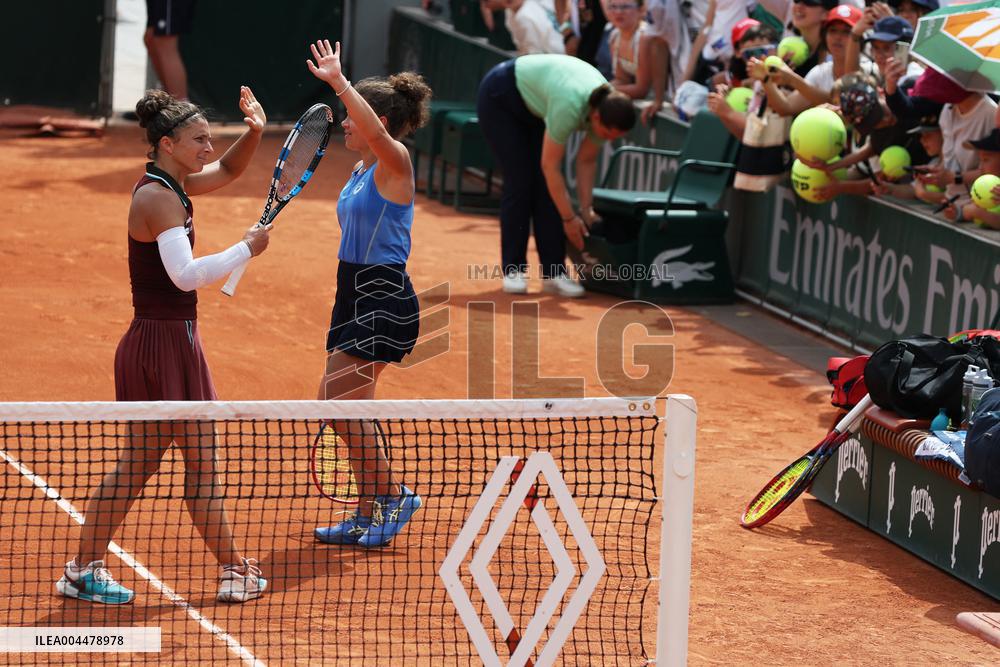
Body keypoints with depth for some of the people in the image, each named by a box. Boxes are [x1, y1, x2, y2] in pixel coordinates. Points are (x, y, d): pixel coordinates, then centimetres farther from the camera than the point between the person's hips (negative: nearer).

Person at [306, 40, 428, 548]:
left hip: (384, 301, -10)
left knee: (336, 400, -13)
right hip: (355, 296, 10)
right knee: (347, 407, 11)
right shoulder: (361, 170, 13)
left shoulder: (394, 164, -13)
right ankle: (369, 515, 22)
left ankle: (392, 495, 1)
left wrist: (339, 82, -43)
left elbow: (376, 131, -36)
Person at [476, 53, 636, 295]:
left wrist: (586, 208, -8)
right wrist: (569, 218, -24)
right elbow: (550, 167, -30)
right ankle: (512, 269, -1)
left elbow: (587, 161, -5)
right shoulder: (570, 106, -40)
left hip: (533, 106, 6)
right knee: (520, 181, -11)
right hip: (500, 99, -6)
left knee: (547, 185, -3)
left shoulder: (606, 107, -21)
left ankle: (553, 272, -2)